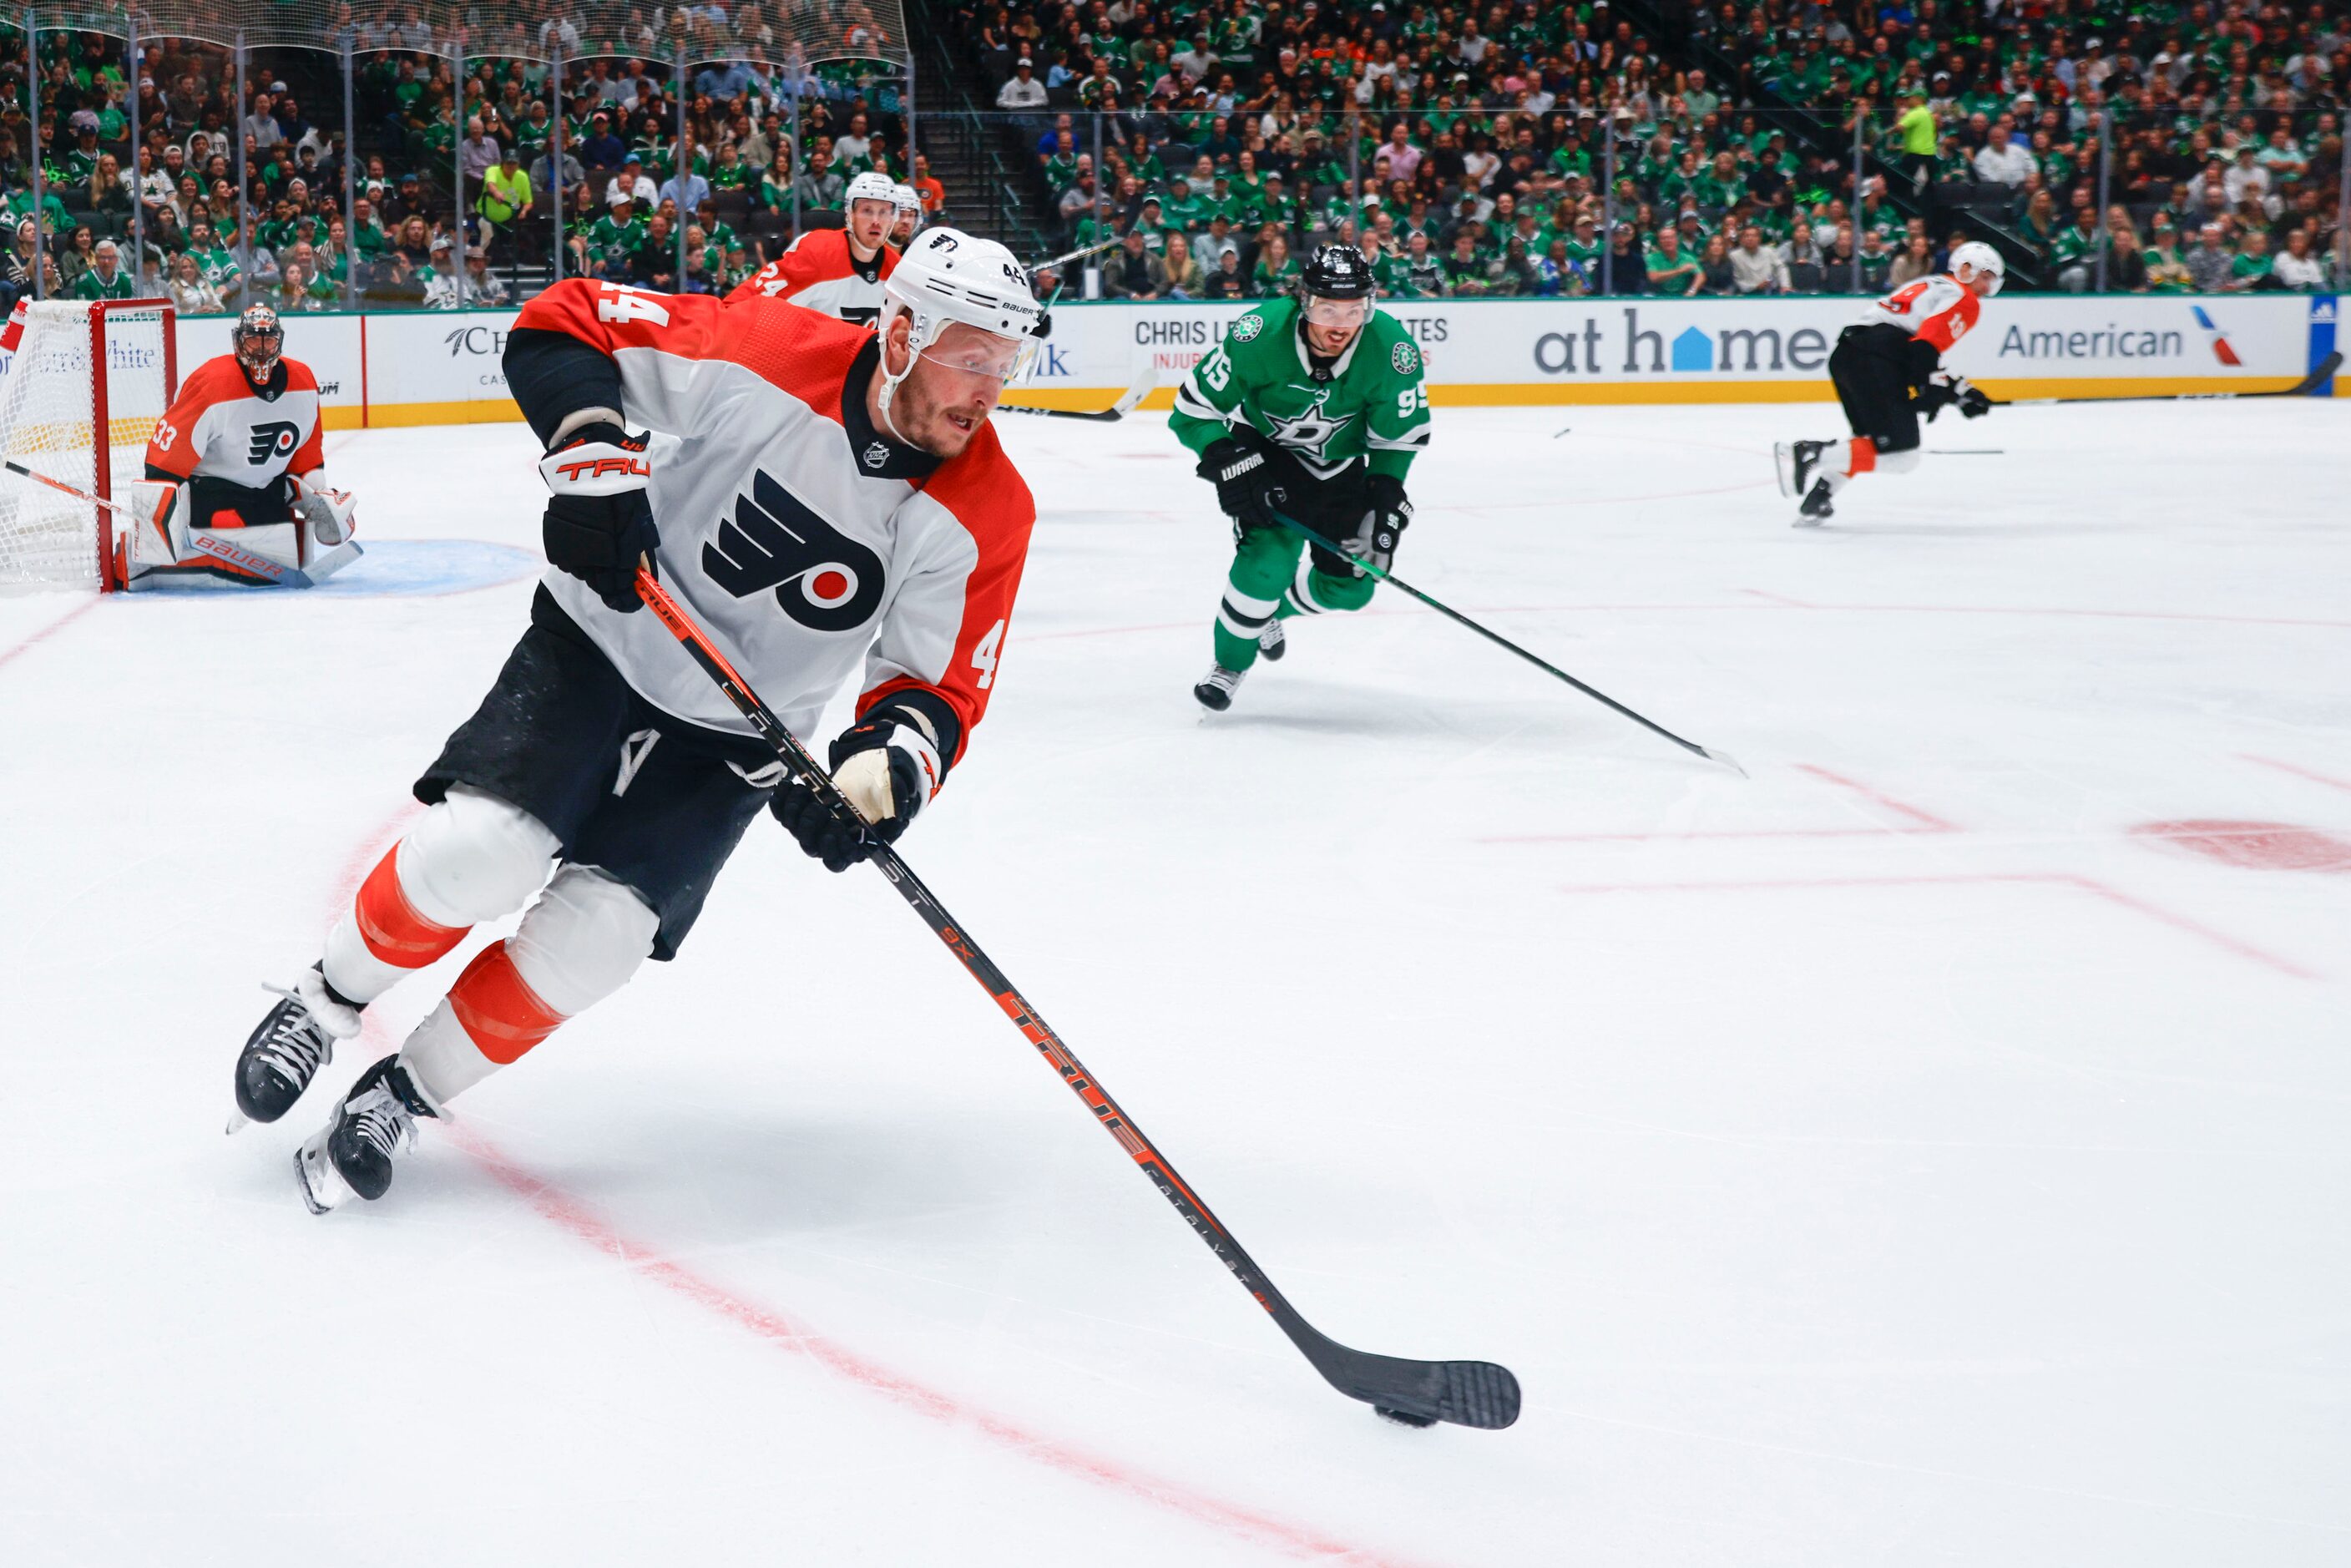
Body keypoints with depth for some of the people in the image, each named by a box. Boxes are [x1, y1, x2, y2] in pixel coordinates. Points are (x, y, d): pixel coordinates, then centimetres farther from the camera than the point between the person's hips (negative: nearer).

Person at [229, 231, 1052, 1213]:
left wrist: (889, 762, -30)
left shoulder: (984, 514, -14)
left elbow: (939, 685, -9)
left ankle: (405, 1095, 10)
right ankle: (329, 1002, 10)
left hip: (732, 742, 2)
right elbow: (562, 325, -13)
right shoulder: (768, 355, -21)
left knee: (593, 932, -12)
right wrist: (593, 455, -29)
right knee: (478, 851, -20)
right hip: (599, 642, -2)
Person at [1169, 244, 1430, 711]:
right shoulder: (1260, 335, -33)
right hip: (1265, 450, -3)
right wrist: (1230, 464, -31)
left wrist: (1387, 496, -19)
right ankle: (1229, 664, 3)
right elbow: (1195, 406, -22)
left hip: (1342, 466, 3)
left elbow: (1403, 432, -11)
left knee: (1347, 586, 4)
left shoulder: (1392, 349, -28)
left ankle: (1270, 610, 38)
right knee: (1270, 556, -23)